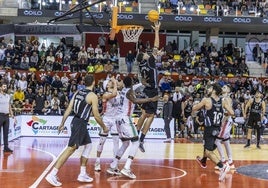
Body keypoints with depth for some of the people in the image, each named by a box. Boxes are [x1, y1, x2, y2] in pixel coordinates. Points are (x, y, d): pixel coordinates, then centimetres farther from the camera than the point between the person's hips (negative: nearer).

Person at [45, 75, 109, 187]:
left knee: (88, 145, 20)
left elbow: (68, 109, 8)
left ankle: (82, 174, 20)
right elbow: (96, 116, -8)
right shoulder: (93, 96, -10)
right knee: (71, 148, -10)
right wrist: (104, 128, 5)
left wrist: (62, 124, 12)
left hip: (76, 122, 9)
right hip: (80, 124, -9)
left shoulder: (78, 93, 11)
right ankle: (52, 175, -15)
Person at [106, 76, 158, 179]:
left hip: (119, 119, 9)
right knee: (135, 142, -6)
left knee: (125, 144, 19)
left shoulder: (123, 90, 13)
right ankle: (126, 168, -19)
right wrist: (150, 99, -36)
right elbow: (135, 100, -33)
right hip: (125, 119, -9)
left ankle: (112, 167, 18)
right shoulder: (130, 91, -12)